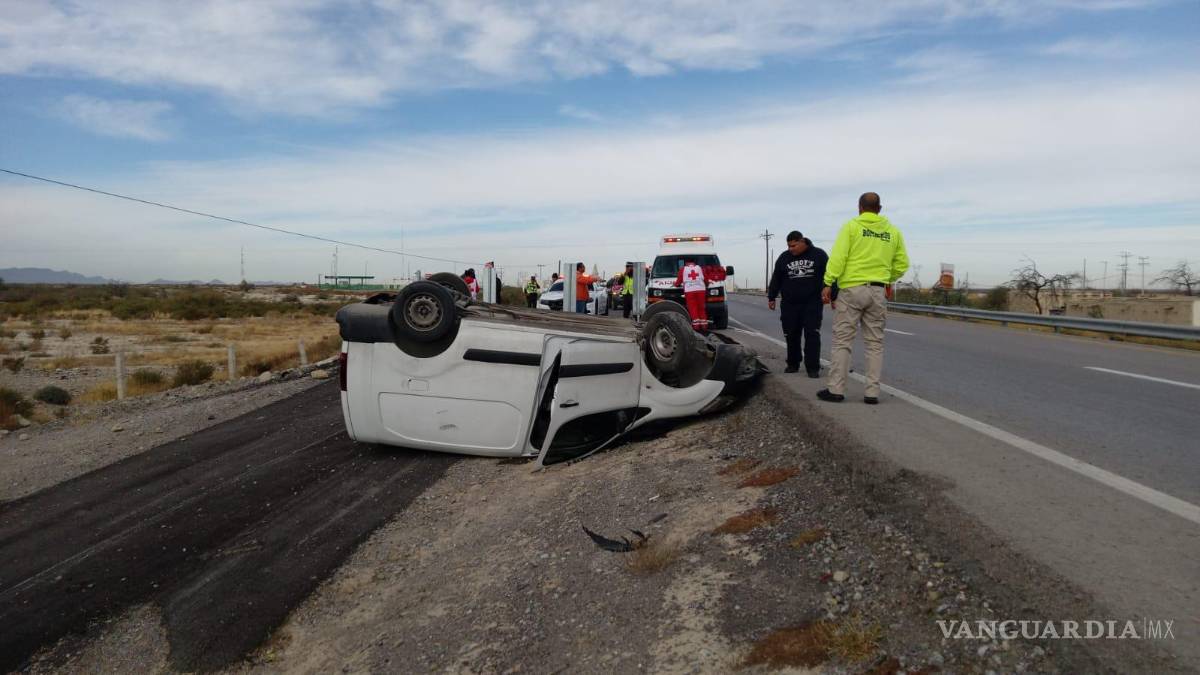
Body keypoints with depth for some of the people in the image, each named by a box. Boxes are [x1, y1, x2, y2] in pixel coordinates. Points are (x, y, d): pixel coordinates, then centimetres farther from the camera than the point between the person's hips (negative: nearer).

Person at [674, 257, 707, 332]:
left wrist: (676, 284, 33)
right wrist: (706, 285, 39)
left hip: (689, 291, -2)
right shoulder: (700, 268, 17)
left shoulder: (683, 269, 11)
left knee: (693, 309, -2)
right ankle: (704, 324, 3)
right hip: (701, 290, 2)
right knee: (701, 308, 7)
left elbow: (678, 281, 12)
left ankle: (696, 324, -13)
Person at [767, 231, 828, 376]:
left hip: (812, 304, -3)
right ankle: (793, 364, 20)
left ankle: (813, 367, -6)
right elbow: (776, 279, 13)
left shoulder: (819, 255, 1)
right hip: (789, 305, 3)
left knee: (812, 335, -8)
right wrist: (771, 297, 11)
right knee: (791, 335, 6)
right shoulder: (784, 257, 8)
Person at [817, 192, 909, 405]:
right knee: (875, 343, 8)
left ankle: (836, 389, 0)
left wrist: (828, 283, -10)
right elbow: (902, 264, 10)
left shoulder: (851, 226, -1)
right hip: (877, 292, 3)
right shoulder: (893, 231, 10)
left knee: (842, 341, 1)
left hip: (851, 289, -3)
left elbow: (838, 256, -11)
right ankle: (872, 392, 8)